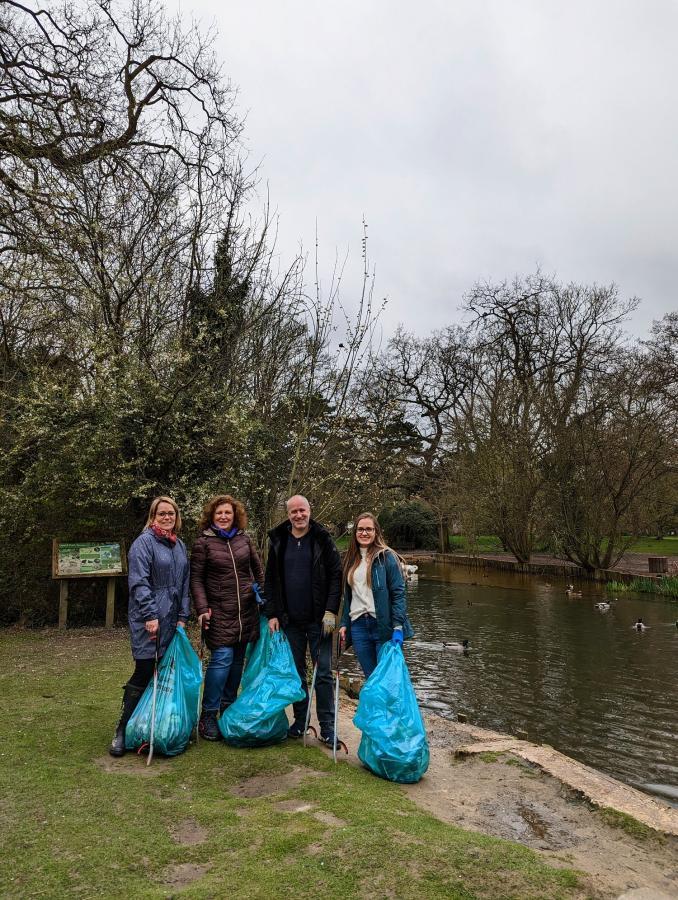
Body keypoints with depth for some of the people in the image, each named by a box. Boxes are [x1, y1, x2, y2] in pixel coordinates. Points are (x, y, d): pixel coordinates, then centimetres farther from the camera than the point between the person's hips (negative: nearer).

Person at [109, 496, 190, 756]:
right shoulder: (144, 542, -8)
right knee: (144, 672, -6)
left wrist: (183, 616, 9)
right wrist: (150, 615, -19)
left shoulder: (179, 546, 14)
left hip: (172, 620, 7)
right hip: (148, 619, -6)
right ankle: (123, 731, 6)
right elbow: (139, 582, -14)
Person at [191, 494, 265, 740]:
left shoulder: (244, 539, 8)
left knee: (238, 660, 9)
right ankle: (208, 716, 3)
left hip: (246, 611, 4)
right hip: (219, 612, -4)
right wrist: (202, 609, -12)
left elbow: (258, 570, 17)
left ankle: (228, 708, 25)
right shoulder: (203, 543, -3)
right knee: (222, 658, -12)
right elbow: (196, 579, -3)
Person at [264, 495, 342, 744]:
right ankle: (300, 719, 26)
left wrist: (331, 611, -13)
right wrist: (272, 614, 1)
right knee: (296, 671, 12)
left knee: (323, 672, 1)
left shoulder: (322, 539, -3)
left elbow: (336, 576, -5)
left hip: (318, 620, -3)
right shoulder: (278, 541, 5)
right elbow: (270, 580, 8)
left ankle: (327, 726, 10)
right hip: (290, 620, 3)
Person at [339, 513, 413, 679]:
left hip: (383, 626, -5)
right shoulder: (351, 559, 14)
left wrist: (398, 626, -16)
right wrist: (344, 624, 12)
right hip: (358, 626, 5)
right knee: (370, 677, 11)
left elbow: (399, 593, -9)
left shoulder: (386, 556, -4)